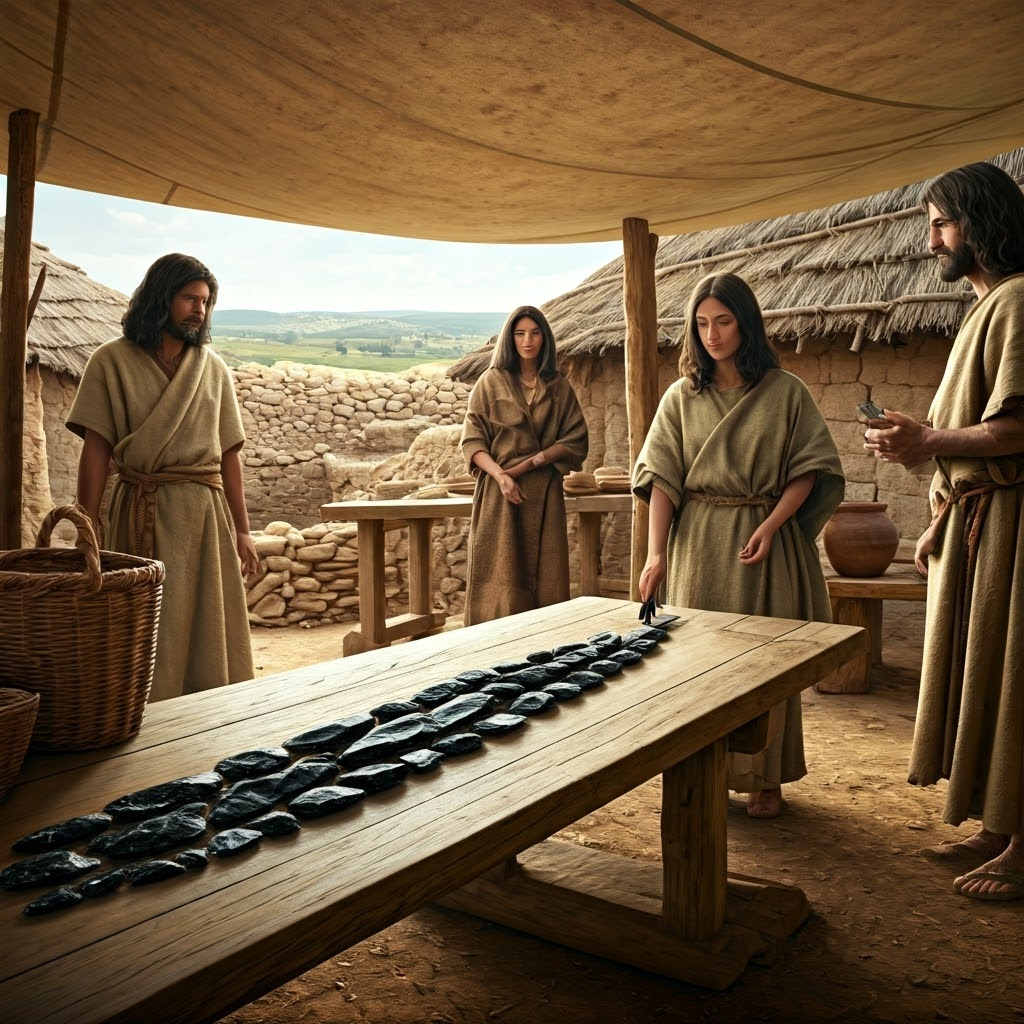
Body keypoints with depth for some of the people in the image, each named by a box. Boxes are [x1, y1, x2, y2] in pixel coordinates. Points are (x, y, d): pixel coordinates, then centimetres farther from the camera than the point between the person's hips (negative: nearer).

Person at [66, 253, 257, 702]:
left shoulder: (213, 368, 9)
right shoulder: (112, 361, 1)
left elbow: (228, 454, 8)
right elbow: (96, 449, -3)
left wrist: (242, 530, 5)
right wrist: (88, 526, -11)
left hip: (206, 512, 3)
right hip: (141, 513, -3)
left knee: (210, 629, 6)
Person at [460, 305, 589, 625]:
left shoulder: (559, 387, 10)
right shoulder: (491, 382, 5)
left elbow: (576, 442, 3)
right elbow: (472, 441, 0)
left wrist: (531, 462, -11)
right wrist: (500, 475, -17)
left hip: (545, 493, 2)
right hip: (499, 491, -1)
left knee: (545, 577, 1)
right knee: (500, 579, -4)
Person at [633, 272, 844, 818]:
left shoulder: (786, 392, 1)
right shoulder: (681, 396, 5)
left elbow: (808, 469, -2)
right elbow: (662, 477, -2)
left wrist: (770, 527, -16)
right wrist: (656, 553, -13)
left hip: (766, 539, -1)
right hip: (698, 542, 2)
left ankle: (766, 777, 19)